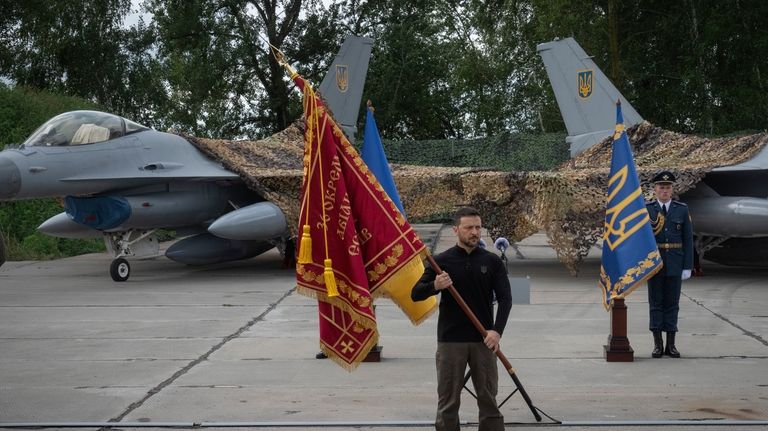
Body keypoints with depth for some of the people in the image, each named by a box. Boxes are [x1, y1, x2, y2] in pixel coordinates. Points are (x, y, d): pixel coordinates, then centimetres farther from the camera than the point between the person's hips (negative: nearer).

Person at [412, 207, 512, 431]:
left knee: (488, 398, 6)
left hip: (483, 341, 1)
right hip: (450, 341, -1)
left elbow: (505, 298, -1)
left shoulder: (492, 261, 3)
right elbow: (415, 294, 0)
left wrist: (497, 330, -16)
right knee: (448, 401, 3)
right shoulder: (442, 261, 0)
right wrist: (434, 286, -21)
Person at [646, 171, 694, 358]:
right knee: (655, 303, 3)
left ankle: (671, 344, 9)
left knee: (672, 303, 4)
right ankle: (657, 344, 8)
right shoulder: (646, 210, 1)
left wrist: (688, 266, -2)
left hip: (675, 264, 1)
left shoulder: (682, 209, 4)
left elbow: (688, 239, 3)